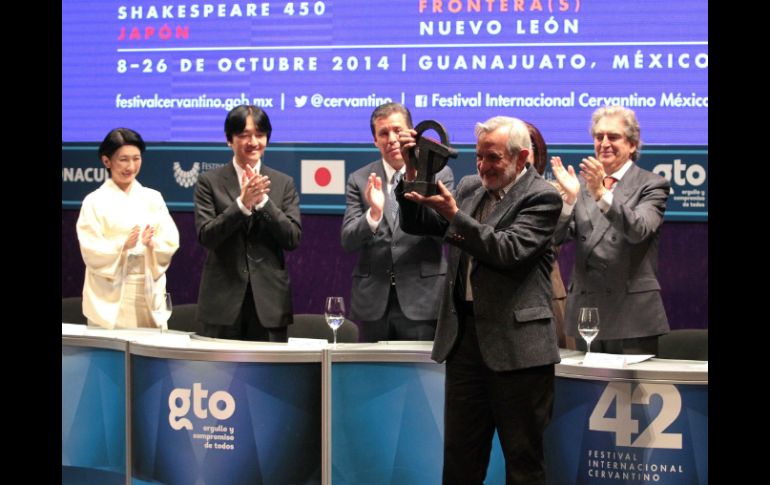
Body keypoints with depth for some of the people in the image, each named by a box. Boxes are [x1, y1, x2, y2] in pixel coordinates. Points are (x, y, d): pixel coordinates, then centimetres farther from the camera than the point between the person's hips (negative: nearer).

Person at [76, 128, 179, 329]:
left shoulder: (153, 198, 11)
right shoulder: (95, 201, 1)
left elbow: (171, 242, 4)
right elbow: (91, 250, -6)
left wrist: (153, 244, -17)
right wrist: (123, 245, -22)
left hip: (149, 293, 3)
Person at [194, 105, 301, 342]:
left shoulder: (284, 183, 9)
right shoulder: (210, 182, 4)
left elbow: (293, 239, -1)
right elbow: (205, 236, -7)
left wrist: (263, 201, -12)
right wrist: (242, 203, -19)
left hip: (269, 303, 1)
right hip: (223, 300, -1)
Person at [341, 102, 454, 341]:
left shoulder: (439, 174, 2)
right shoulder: (360, 180, 6)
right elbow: (348, 241, -1)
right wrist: (374, 214, -21)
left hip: (422, 298, -2)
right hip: (373, 300, 2)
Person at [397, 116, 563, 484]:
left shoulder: (542, 198, -7)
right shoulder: (469, 187, 13)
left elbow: (509, 251, -19)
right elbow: (416, 224, 14)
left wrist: (455, 215, -25)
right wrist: (412, 175, -2)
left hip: (515, 343, -6)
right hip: (464, 333, 6)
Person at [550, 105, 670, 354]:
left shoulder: (651, 185, 1)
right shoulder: (582, 184, 12)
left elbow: (638, 230, -18)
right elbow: (556, 237, 1)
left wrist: (601, 194, -29)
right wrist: (570, 197, -15)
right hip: (585, 312, 4)